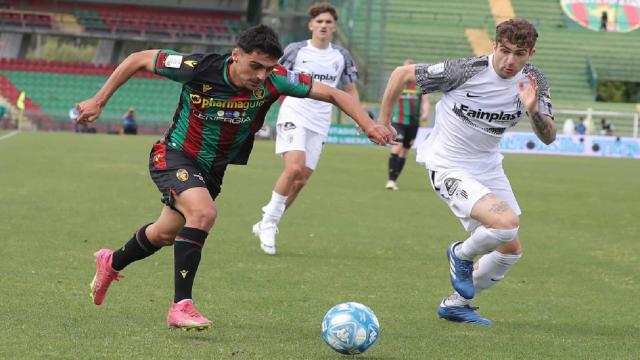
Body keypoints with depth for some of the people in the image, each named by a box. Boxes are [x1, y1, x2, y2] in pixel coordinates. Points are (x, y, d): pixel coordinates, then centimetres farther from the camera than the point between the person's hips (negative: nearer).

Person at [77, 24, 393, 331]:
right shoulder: (199, 69, -29)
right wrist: (99, 101, -12)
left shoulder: (272, 81, -23)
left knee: (165, 234, 22)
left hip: (212, 168, 6)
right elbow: (138, 60, -16)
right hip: (174, 156, -5)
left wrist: (368, 124, -33)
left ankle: (111, 263, 52)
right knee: (203, 212, -32)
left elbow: (332, 93, -19)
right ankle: (181, 307, -25)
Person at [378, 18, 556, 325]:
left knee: (511, 250, 10)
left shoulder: (533, 81, -9)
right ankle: (462, 254, 5)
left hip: (488, 166, 7)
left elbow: (548, 137, -12)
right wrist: (383, 124, -3)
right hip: (449, 168, -7)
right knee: (507, 222, -27)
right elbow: (402, 74, -12)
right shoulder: (465, 71, -23)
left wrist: (533, 110, -33)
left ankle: (456, 304, 30)